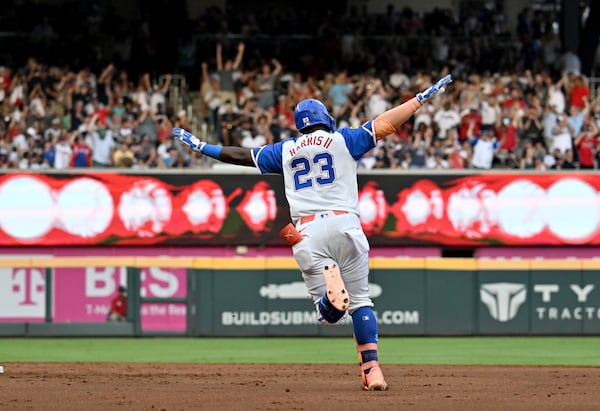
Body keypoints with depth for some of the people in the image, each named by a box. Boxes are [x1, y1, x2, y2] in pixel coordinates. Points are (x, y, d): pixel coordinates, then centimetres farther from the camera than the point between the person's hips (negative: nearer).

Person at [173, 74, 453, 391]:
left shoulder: (285, 151, 19)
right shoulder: (343, 140, 11)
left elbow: (241, 155, 25)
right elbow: (385, 124, 8)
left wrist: (200, 147, 37)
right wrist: (424, 97, 16)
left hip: (306, 232, 1)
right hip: (344, 224, -1)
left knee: (328, 313, -1)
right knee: (360, 302, 6)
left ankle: (329, 284, -37)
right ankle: (372, 370, -8)